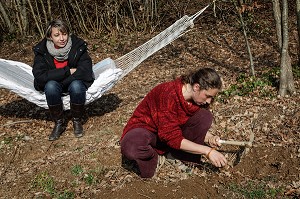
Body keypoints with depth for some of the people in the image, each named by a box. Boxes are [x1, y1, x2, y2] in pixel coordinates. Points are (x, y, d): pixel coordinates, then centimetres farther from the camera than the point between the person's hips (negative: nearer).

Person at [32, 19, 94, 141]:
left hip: (76, 83, 0)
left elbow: (85, 72, -23)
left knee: (76, 86, -34)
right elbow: (40, 76, -24)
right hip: (53, 86, 1)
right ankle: (59, 123, -10)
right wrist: (68, 71, -28)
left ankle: (77, 121, -8)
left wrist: (58, 78, -24)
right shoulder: (41, 51, -14)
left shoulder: (79, 46, -16)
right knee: (50, 86, -32)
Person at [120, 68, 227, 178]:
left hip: (172, 129, 6)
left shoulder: (199, 98, -9)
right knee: (131, 148, -42)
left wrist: (210, 138, -18)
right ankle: (150, 156, -8)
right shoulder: (169, 94, -32)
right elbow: (172, 137, -31)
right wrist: (207, 151, -32)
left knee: (205, 116, -19)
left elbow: (199, 127, 5)